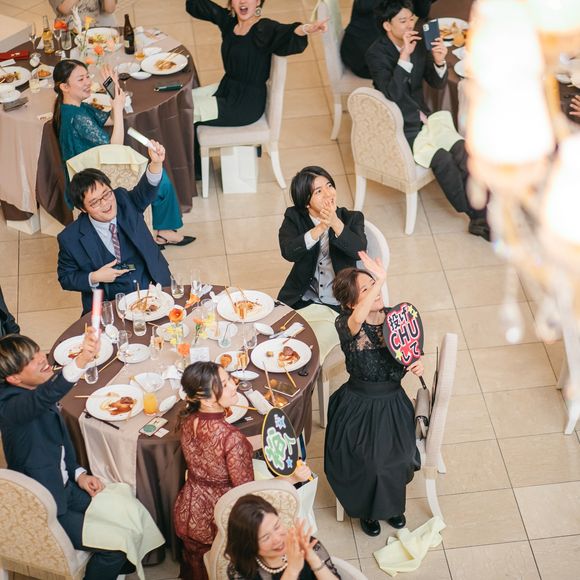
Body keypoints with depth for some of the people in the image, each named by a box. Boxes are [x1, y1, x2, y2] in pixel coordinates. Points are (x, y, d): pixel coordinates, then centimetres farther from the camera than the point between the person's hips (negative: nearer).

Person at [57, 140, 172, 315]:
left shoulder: (124, 201, -1)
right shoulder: (71, 238, -7)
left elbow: (145, 190, -20)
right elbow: (65, 278, 5)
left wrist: (156, 163, -40)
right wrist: (94, 278, -13)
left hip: (153, 292, 2)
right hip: (108, 306, -2)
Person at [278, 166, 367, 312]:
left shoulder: (352, 218, 0)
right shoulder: (294, 218, 0)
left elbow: (359, 251, -18)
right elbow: (289, 252, -18)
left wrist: (336, 223, -30)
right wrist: (321, 227, -28)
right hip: (303, 301, 0)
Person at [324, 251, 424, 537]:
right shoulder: (346, 323, -19)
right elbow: (357, 319, -46)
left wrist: (417, 364, -12)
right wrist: (381, 280, -53)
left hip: (392, 402, 3)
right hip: (359, 406, -3)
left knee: (395, 457, -12)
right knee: (365, 460, -16)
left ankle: (391, 503, 22)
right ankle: (367, 509, 17)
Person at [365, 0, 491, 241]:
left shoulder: (419, 44, 3)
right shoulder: (376, 53, -13)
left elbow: (438, 84, 5)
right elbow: (393, 94, -25)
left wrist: (439, 62, -16)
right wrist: (405, 56, -32)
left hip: (422, 117, 6)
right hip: (399, 127, -6)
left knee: (462, 149, -21)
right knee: (441, 158, -27)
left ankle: (481, 215, -19)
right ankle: (477, 216, -11)